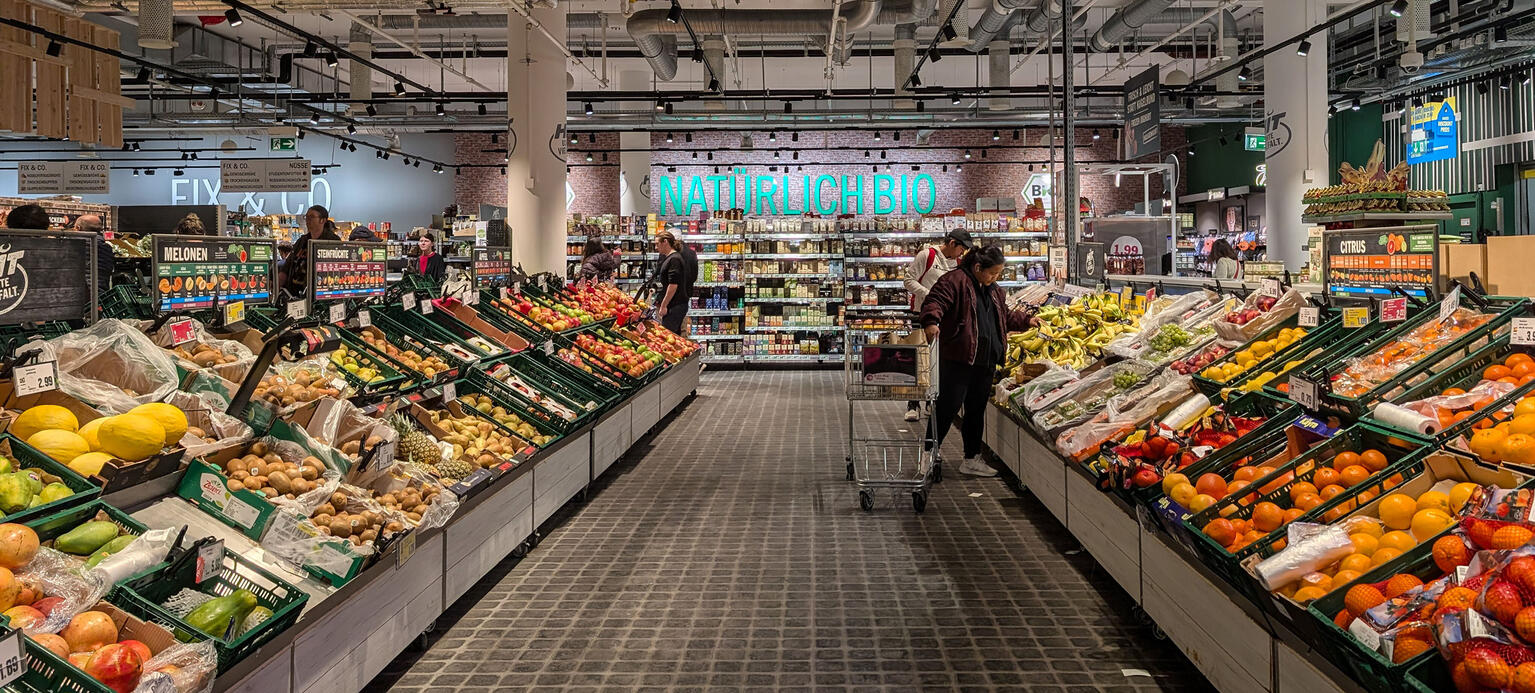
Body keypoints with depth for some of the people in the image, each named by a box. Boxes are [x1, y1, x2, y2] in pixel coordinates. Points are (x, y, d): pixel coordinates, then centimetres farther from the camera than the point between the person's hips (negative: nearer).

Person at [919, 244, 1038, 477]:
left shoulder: (993, 290, 19)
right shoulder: (955, 281, -8)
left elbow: (1005, 317, 33)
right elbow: (935, 301, -21)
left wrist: (1026, 320, 23)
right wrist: (931, 321, -38)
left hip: (985, 362, 8)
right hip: (957, 360, -8)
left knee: (977, 410, 13)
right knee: (948, 407, -6)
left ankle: (971, 459, 23)